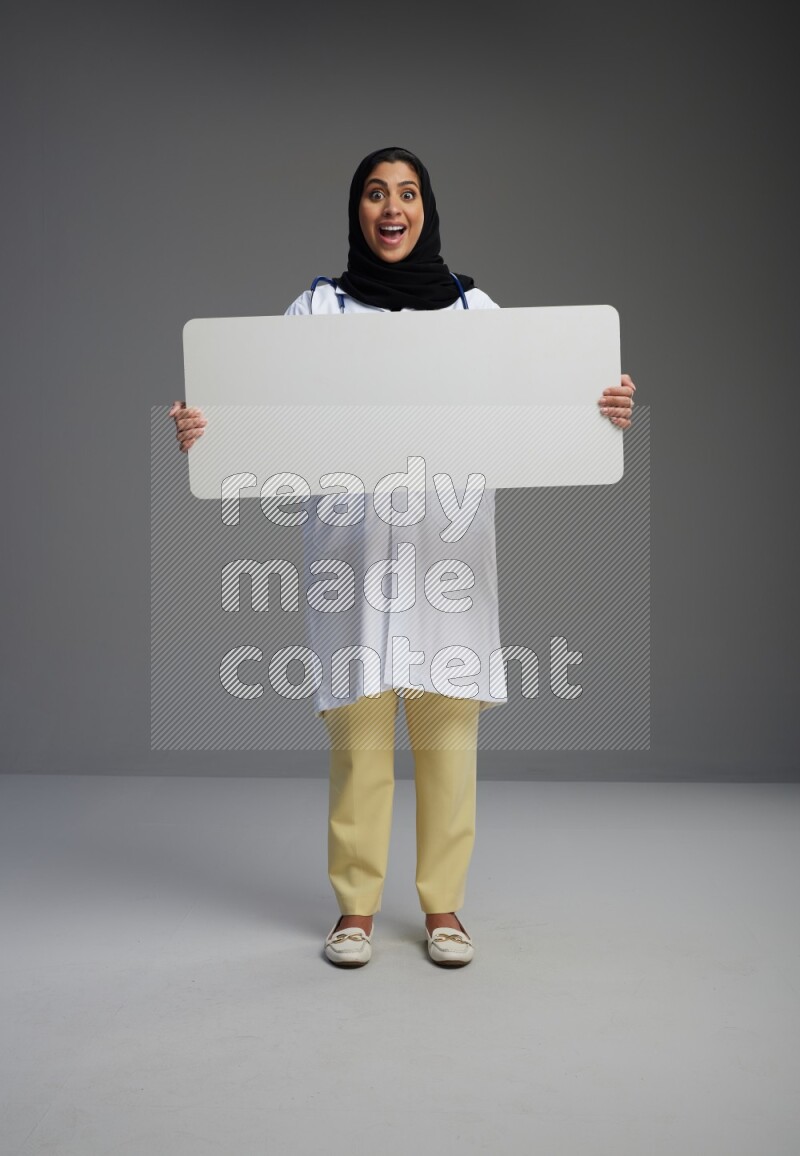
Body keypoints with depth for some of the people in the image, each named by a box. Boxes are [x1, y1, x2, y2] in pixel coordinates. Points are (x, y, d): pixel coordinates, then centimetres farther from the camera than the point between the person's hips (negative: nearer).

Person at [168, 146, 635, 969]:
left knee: (447, 727, 3)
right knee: (357, 725, 1)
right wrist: (198, 430, -20)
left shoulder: (475, 309, 9)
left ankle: (442, 906, 17)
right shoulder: (316, 309, 7)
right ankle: (354, 907, 16)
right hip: (351, 544, -1)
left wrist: (607, 411, -18)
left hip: (448, 542, 1)